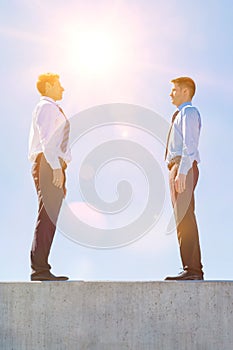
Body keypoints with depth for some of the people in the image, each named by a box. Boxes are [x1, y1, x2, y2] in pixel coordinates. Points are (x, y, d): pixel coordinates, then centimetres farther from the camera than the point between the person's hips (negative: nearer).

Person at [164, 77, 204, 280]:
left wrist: (182, 172, -24)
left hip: (184, 166, -10)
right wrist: (176, 172, 14)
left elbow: (190, 145, -16)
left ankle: (192, 269, -13)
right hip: (178, 168, 10)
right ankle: (193, 269, 14)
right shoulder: (181, 114, 25)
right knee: (183, 219, 10)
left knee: (184, 218, -13)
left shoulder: (189, 112, -5)